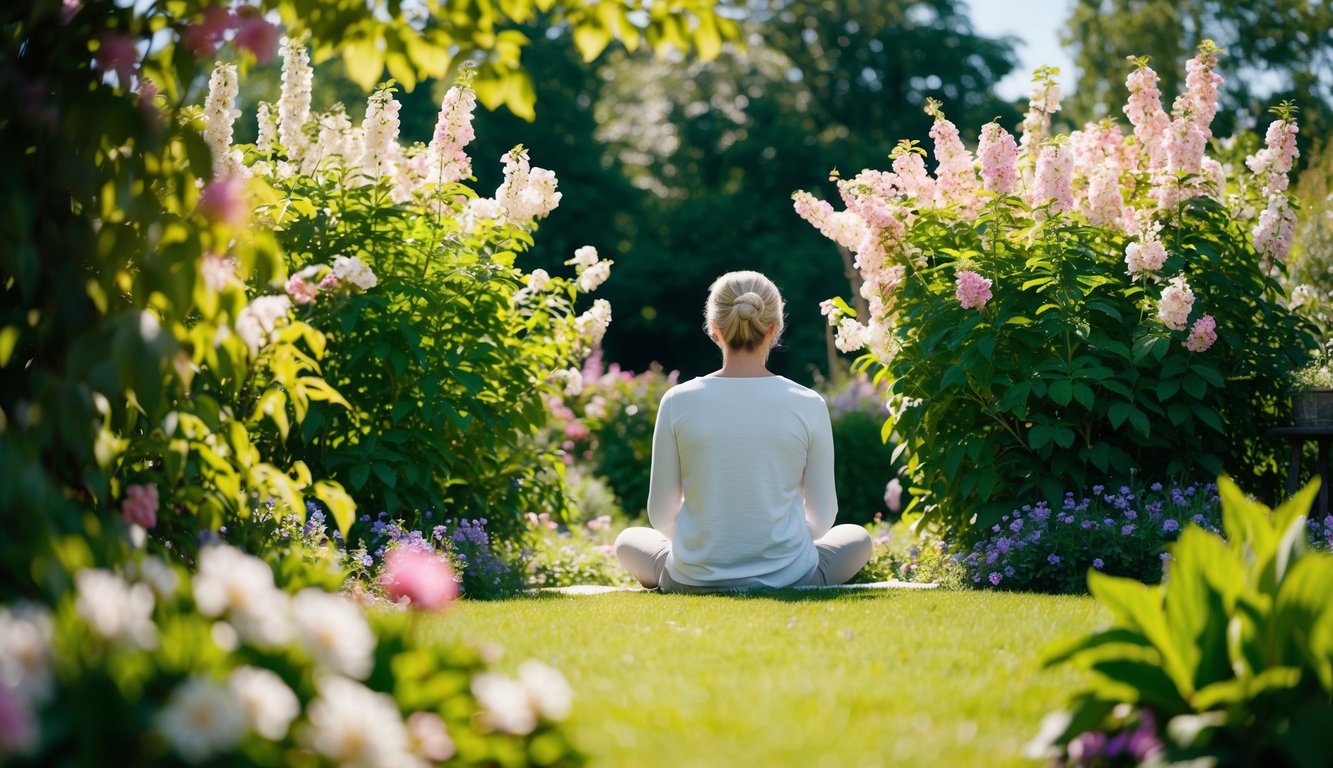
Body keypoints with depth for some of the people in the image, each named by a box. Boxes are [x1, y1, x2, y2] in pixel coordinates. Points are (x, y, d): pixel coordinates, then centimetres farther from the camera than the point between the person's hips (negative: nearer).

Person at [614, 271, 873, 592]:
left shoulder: (679, 402, -9)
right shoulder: (807, 405, -9)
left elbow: (661, 514, -2)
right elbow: (822, 515, -1)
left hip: (695, 580, -1)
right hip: (789, 582, 1)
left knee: (628, 541, 32)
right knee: (858, 538, 31)